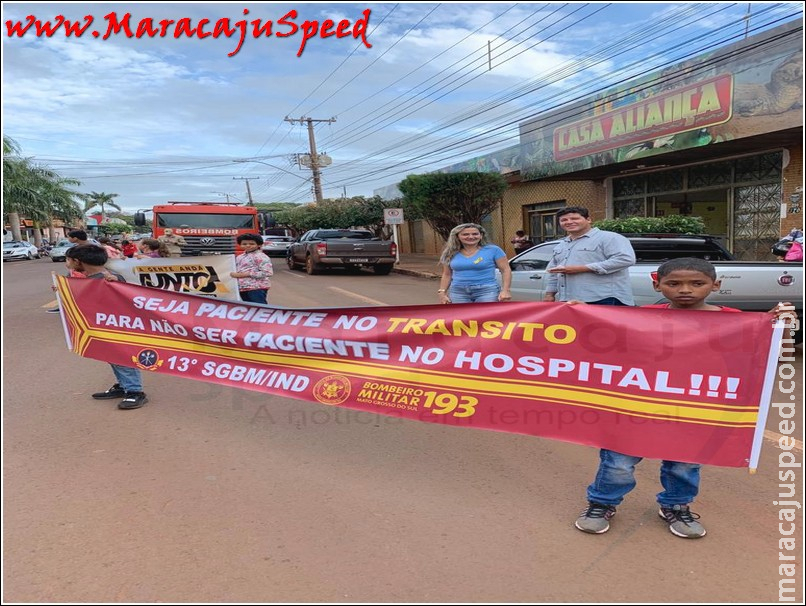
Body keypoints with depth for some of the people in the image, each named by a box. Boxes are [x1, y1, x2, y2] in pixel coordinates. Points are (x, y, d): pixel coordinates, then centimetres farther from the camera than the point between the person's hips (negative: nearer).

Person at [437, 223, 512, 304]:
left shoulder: (493, 250, 1)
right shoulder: (451, 253, 9)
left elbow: (506, 270, 0)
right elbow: (447, 275, 17)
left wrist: (505, 290, -10)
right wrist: (442, 292, 9)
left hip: (487, 291, -3)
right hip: (458, 292, 3)